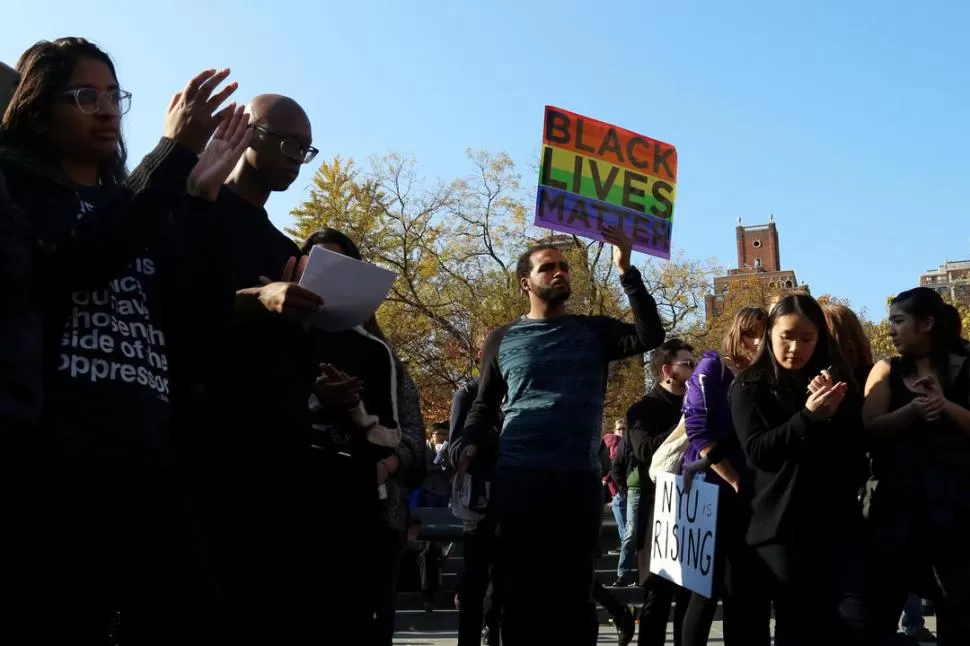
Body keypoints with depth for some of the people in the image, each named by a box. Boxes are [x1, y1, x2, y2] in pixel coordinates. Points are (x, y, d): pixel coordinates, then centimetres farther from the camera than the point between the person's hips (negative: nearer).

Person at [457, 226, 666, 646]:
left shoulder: (594, 331, 11)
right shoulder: (503, 340, 11)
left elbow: (650, 336, -5)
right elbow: (484, 406, 16)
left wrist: (625, 270, -9)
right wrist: (470, 447, -3)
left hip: (580, 478, 1)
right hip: (519, 477, -1)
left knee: (575, 590, 8)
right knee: (522, 588, 3)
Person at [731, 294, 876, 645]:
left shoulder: (836, 380, 12)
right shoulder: (750, 387, 3)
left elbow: (859, 451, 4)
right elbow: (758, 451, -9)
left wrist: (833, 413, -14)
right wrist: (809, 417, -20)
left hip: (837, 519, 2)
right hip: (781, 524, -2)